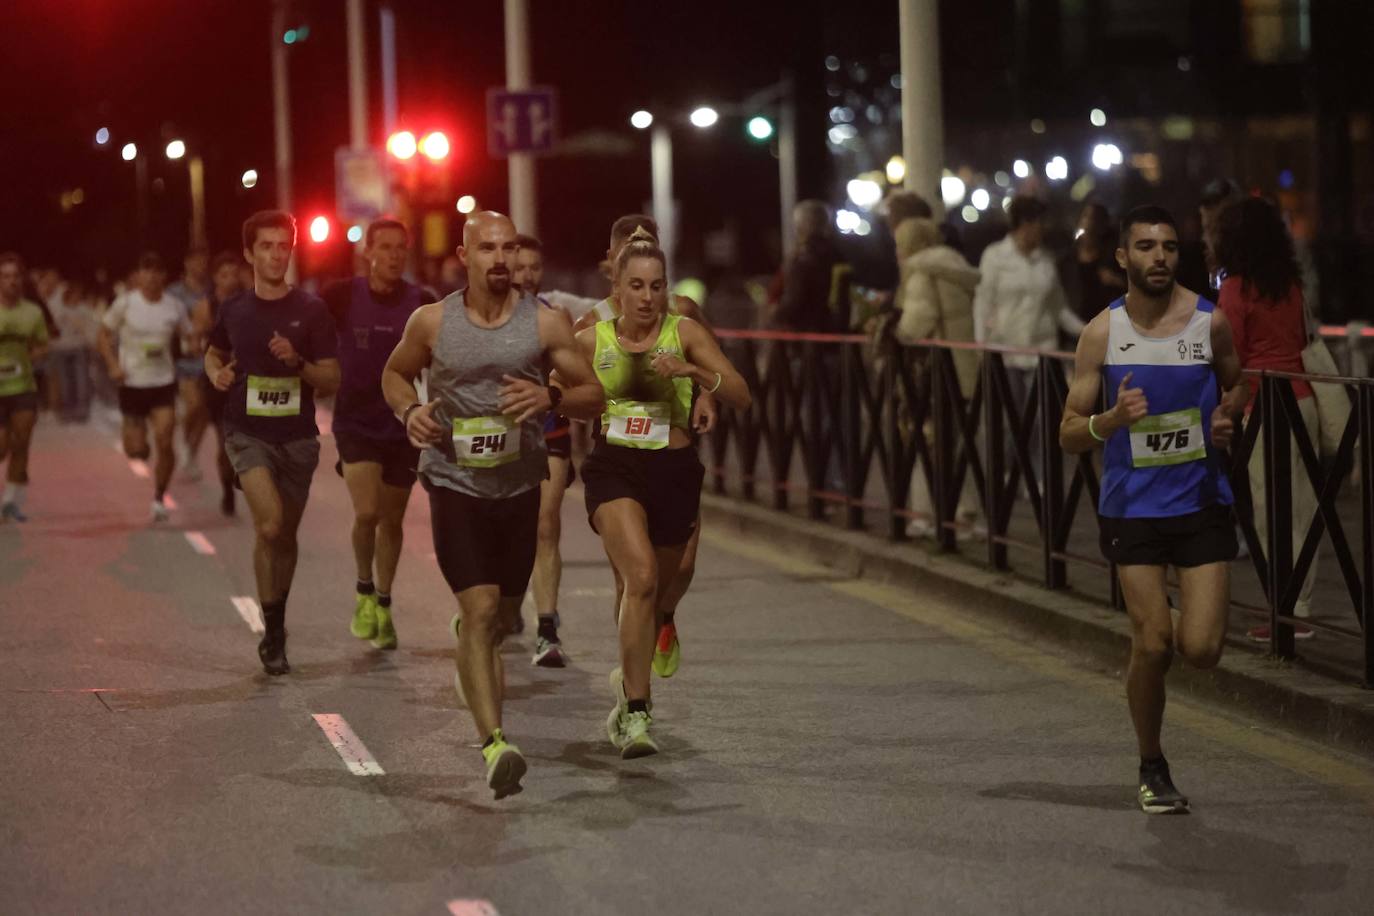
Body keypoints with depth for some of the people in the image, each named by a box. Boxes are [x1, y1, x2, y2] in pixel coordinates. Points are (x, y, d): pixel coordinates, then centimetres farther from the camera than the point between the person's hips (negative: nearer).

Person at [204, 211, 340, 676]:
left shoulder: (310, 311, -2)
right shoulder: (234, 310, 3)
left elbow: (332, 382, -3)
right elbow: (215, 354, 23)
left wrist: (297, 362, -20)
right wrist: (217, 374, 1)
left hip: (297, 435, 1)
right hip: (248, 432, -1)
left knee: (285, 534, 12)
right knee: (270, 522, -21)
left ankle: (277, 627, 34)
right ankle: (272, 633, -10)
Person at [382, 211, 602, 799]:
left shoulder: (544, 325, -2)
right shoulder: (431, 323, -2)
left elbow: (593, 396, 3)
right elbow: (395, 373, 16)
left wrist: (550, 398, -18)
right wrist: (409, 410, -6)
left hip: (520, 486, 3)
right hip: (454, 483, -2)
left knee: (503, 617, 16)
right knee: (480, 609, -17)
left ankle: (472, 641, 53)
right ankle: (493, 743, -23)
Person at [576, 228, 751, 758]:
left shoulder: (684, 332, -2)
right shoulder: (592, 341, 1)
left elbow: (741, 397, -8)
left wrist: (692, 371, -23)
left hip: (673, 471, 2)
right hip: (614, 469, -1)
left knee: (656, 590, 15)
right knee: (641, 576, -24)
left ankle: (629, 680, 46)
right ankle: (635, 713, -23)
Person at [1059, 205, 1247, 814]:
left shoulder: (1210, 322, -1)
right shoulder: (1102, 333, -4)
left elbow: (1236, 386, 19)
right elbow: (1069, 434, -1)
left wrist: (1226, 417, -3)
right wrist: (1111, 420, -22)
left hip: (1203, 504, 1)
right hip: (1133, 508, -1)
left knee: (1201, 649, -10)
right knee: (1152, 645, -5)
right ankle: (1152, 769, 17)